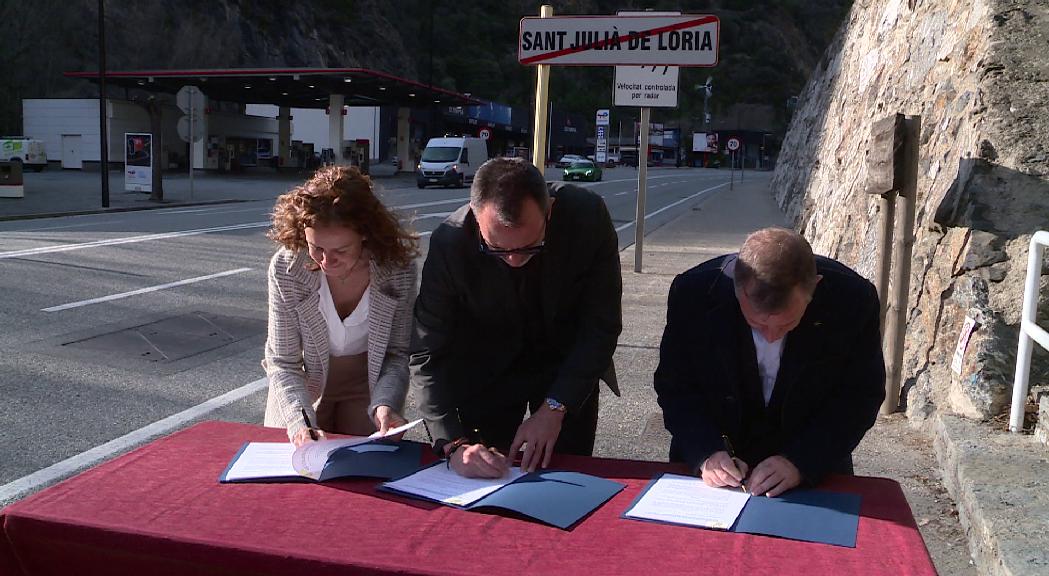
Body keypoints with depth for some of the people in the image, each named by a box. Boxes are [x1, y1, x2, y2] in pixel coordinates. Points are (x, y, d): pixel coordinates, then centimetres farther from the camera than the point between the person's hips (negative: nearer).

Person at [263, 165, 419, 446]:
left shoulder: (397, 268, -25)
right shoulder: (286, 268, -25)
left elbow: (397, 354, -13)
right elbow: (282, 363, -19)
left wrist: (384, 404, -31)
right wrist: (299, 423, -34)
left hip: (369, 384, 0)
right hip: (303, 389, 0)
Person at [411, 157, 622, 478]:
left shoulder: (588, 217, -27)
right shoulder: (449, 243, -28)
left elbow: (602, 325, -19)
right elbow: (428, 354, -24)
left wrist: (555, 408, -25)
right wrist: (454, 445, -35)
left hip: (568, 367, 1)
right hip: (484, 373, 0)